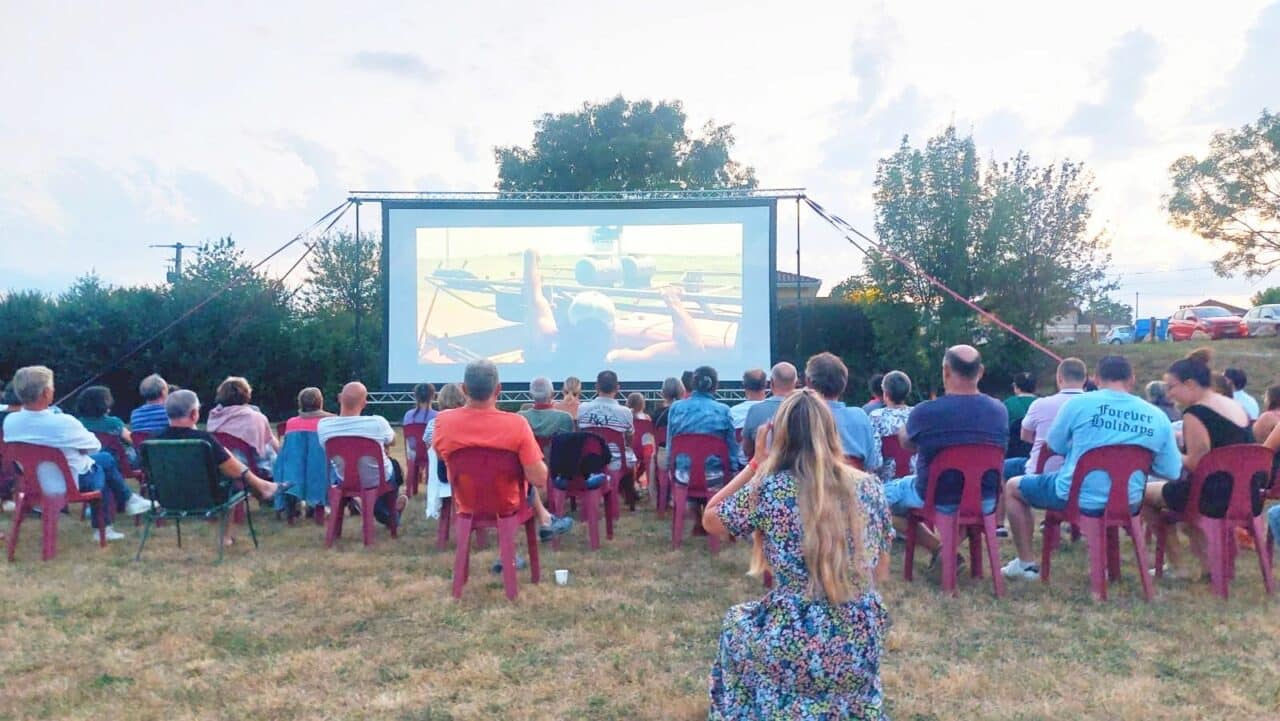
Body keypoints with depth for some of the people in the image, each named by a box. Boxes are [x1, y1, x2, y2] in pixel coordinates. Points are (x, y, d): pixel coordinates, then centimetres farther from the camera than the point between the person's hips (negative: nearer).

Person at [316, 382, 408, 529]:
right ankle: (390, 514, 54)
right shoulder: (377, 423, -32)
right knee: (395, 466, 33)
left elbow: (329, 452, -1)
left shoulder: (323, 425, -24)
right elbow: (392, 440, -7)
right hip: (378, 481, -2)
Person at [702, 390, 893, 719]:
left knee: (736, 622, 30)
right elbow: (880, 572, 8)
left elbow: (709, 519, 5)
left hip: (794, 648, -3)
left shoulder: (768, 488, -13)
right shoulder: (869, 487, -2)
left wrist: (756, 464, 6)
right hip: (861, 646, 3)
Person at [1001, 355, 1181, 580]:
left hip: (1076, 498, -4)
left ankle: (1027, 563, 22)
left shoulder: (1079, 403, -12)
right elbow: (1172, 471, 0)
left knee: (1012, 487, 20)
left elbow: (1054, 447, 2)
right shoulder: (1158, 417, -4)